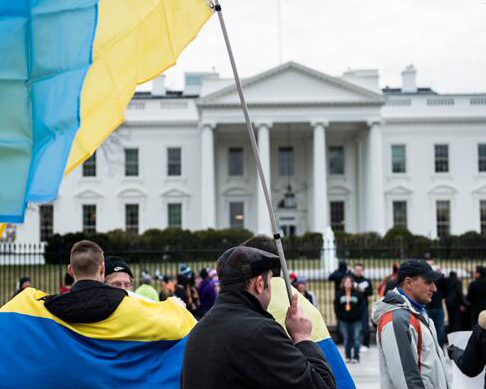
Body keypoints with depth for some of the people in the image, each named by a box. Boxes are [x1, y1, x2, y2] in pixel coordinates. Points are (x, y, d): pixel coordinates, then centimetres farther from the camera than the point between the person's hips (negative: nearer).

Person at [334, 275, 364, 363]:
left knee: (356, 339, -4)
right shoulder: (339, 294, 6)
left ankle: (356, 357, 4)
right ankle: (348, 357, 16)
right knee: (346, 339, 7)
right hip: (344, 320, 2)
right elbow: (336, 307, 9)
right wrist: (340, 316, 0)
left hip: (355, 320, -2)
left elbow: (362, 305, 2)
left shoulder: (358, 293, 1)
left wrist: (357, 315, -7)